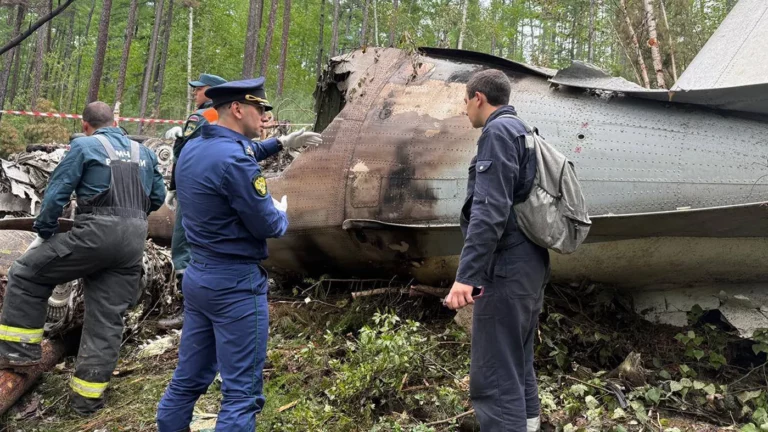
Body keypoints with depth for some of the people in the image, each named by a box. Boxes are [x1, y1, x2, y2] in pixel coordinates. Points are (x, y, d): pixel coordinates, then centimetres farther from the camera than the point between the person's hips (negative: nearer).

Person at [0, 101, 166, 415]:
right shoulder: (143, 152, 17)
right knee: (107, 318, 8)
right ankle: (88, 396, 13)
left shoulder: (84, 146, 2)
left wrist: (43, 233, 10)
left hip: (96, 233, -5)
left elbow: (57, 193, -1)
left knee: (26, 274, 14)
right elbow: (158, 196, 21)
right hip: (135, 240, 5)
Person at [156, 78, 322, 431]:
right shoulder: (234, 161, -21)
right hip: (236, 284, -9)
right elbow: (268, 226, -16)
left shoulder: (194, 148, 8)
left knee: (188, 379, 18)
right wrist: (282, 212, 5)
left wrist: (282, 143, 27)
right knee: (242, 392, 0)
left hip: (198, 276, 9)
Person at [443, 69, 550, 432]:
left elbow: (490, 209, -22)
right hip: (529, 264, 10)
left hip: (506, 268, -10)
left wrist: (467, 274, -25)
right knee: (518, 365, 17)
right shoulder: (521, 132, 19)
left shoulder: (498, 131, -10)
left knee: (493, 377, -9)